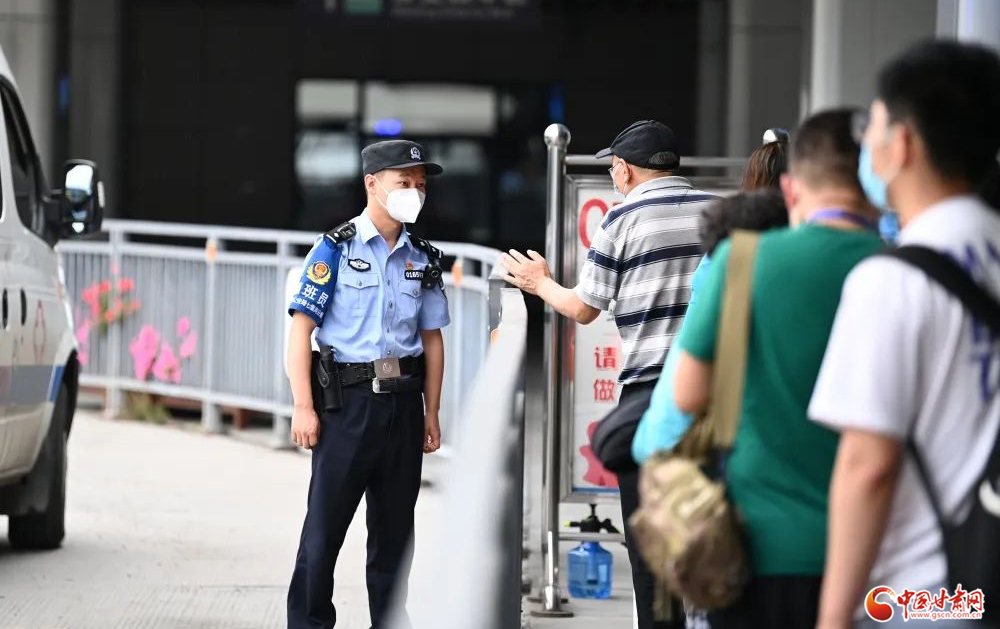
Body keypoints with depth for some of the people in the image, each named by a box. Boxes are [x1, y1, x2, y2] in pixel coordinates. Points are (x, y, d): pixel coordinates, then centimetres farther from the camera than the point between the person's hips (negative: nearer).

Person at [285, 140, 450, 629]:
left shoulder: (423, 259, 12)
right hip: (348, 401, -5)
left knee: (395, 527, 10)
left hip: (403, 403, 5)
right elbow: (301, 328, -7)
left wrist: (431, 414, 12)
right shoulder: (335, 249, -3)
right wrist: (303, 406, -13)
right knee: (325, 524, -4)